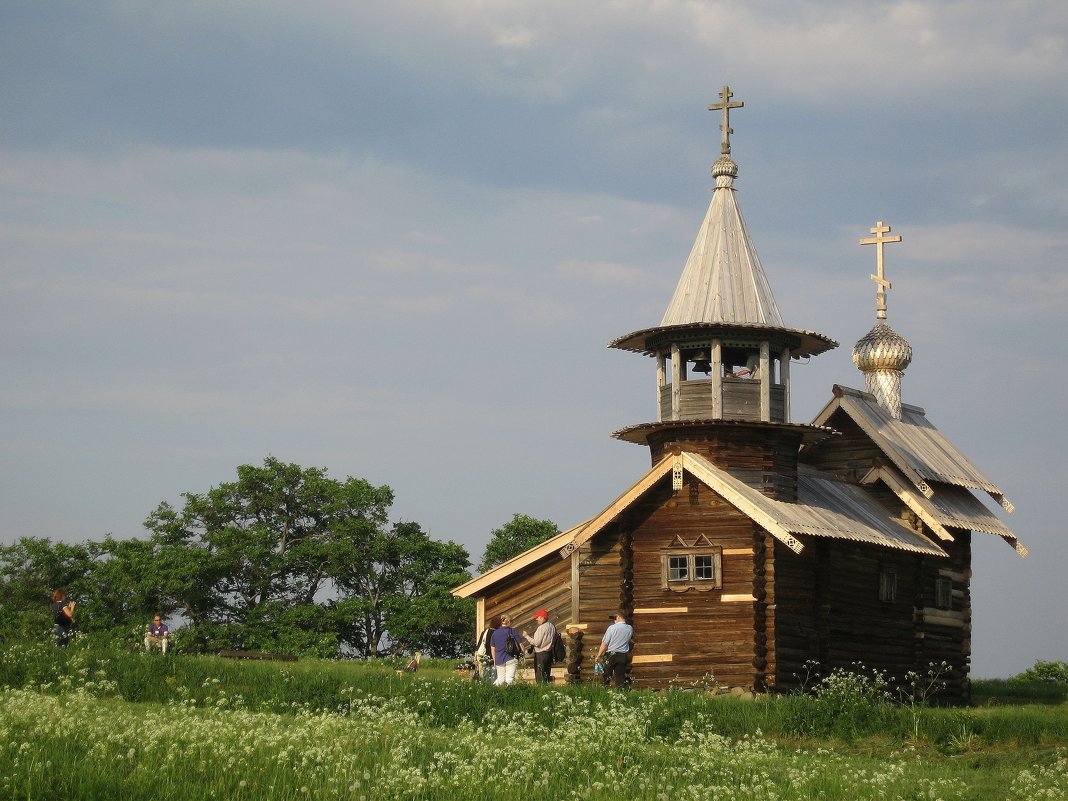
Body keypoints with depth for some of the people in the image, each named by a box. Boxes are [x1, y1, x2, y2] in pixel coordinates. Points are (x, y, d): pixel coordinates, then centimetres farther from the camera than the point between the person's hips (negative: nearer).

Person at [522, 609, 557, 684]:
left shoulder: (541, 628, -17)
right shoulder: (552, 627, 7)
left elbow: (536, 643, -18)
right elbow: (554, 639, 15)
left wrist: (527, 636, -8)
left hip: (540, 654, -8)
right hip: (549, 653, 8)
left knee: (540, 678, -4)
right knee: (547, 676, 15)